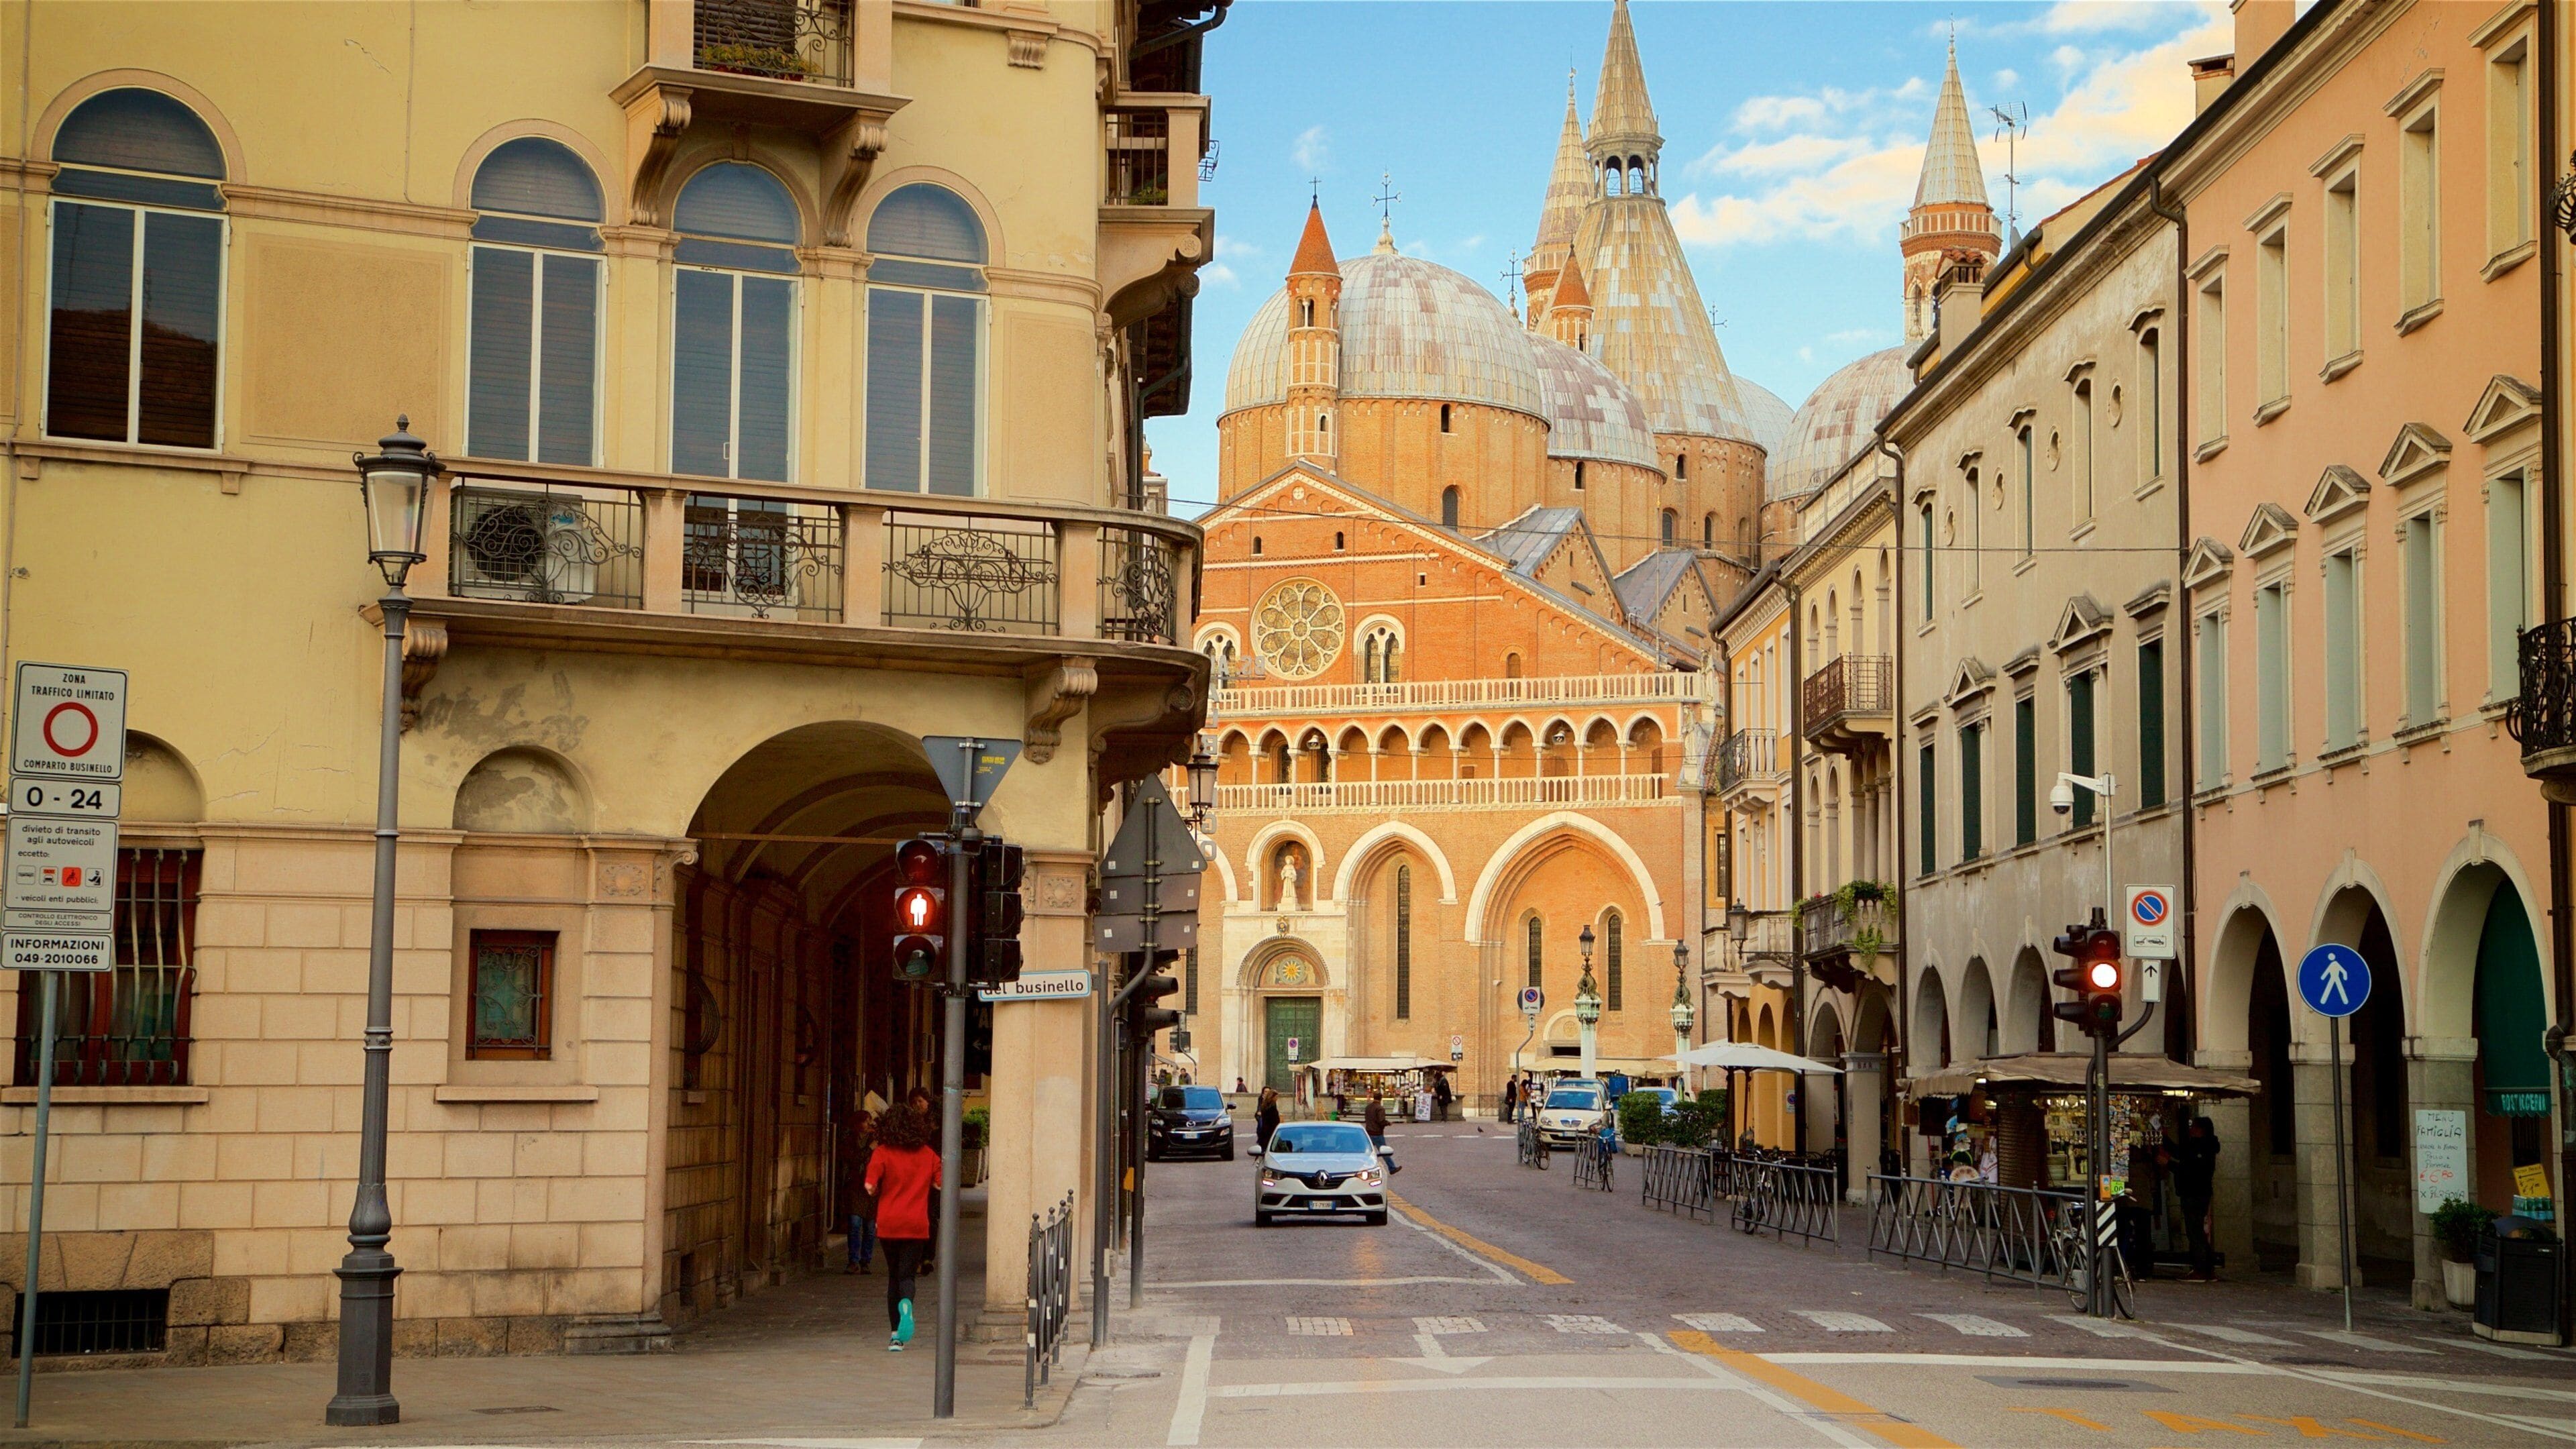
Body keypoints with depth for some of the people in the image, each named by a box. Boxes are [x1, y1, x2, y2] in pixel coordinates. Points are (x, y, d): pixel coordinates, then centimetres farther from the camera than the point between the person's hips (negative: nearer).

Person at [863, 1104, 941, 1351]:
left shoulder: (883, 1153, -3)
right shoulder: (927, 1154, 3)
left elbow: (870, 1186, -16)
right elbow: (941, 1184, 3)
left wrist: (877, 1192, 4)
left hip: (889, 1223, 0)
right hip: (917, 1225, 0)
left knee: (893, 1275, 13)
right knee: (906, 1274, 1)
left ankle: (896, 1335, 12)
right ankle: (906, 1304, -35)